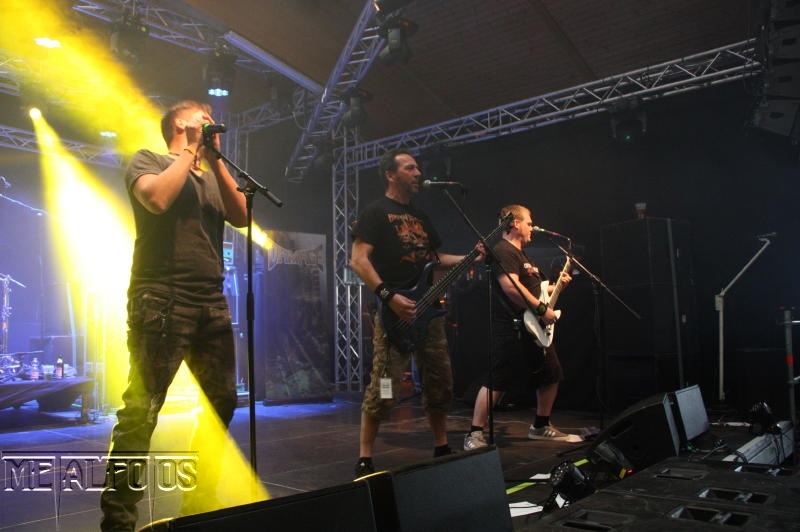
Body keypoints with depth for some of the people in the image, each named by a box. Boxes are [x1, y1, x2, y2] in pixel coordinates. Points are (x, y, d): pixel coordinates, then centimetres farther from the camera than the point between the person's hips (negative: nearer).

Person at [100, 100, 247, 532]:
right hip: (162, 299, -7)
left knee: (222, 401, 9)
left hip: (211, 302, 7)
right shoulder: (148, 160, 6)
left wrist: (214, 159, 3)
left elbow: (241, 216, 6)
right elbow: (157, 198, -16)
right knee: (142, 407, -9)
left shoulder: (211, 175, 23)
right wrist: (190, 152, -3)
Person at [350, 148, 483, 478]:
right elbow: (358, 260, -12)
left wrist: (467, 258, 10)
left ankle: (442, 449, 26)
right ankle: (365, 460, 1)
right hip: (394, 312, -8)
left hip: (428, 309, 8)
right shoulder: (376, 212, -3)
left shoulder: (420, 215, 21)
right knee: (383, 389, -9)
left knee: (440, 384, 11)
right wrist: (389, 296, -21)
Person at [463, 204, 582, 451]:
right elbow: (511, 287, -24)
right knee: (497, 382, -10)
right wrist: (542, 309, -20)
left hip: (535, 329, 11)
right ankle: (475, 435, -5)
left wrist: (557, 286, 18)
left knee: (552, 376, 15)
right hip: (512, 329, -11)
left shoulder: (521, 253, 23)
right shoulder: (503, 250, -11)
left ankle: (541, 427, 29)